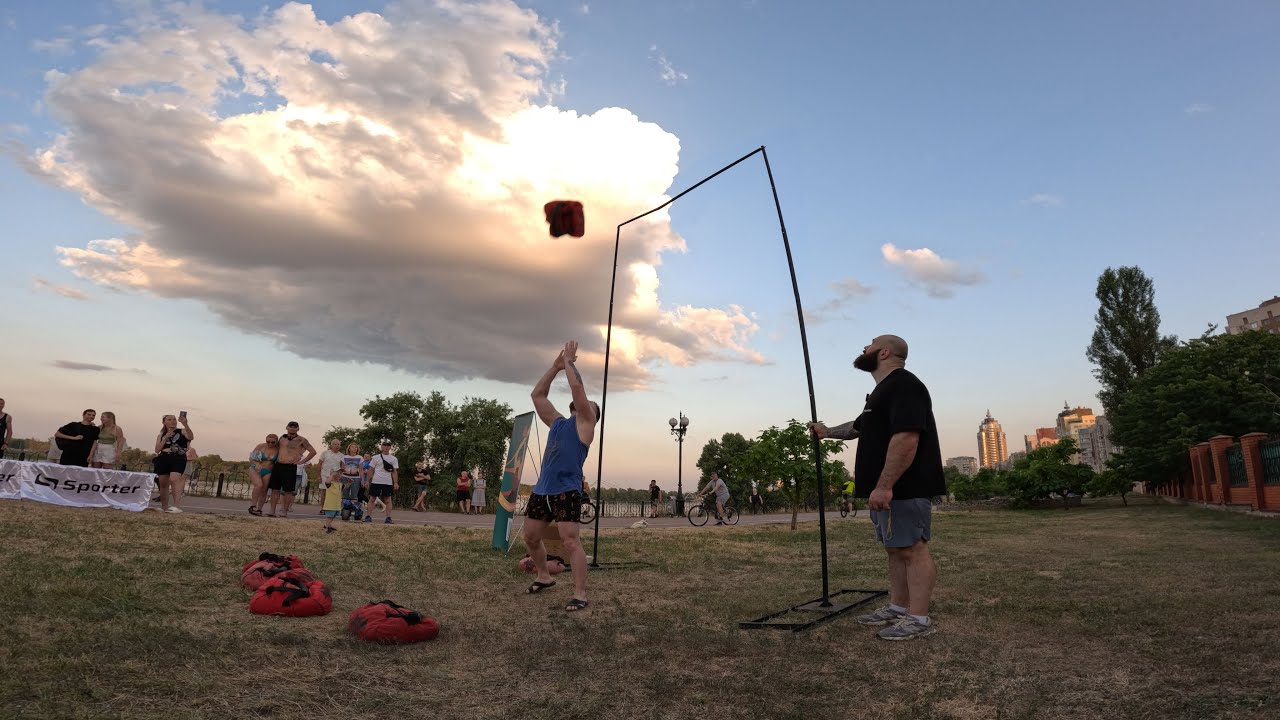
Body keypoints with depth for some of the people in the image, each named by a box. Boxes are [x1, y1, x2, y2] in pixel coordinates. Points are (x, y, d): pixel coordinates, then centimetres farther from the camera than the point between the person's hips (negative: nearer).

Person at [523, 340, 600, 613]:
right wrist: (556, 365, 16)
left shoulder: (584, 423, 2)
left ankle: (580, 594, -10)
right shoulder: (557, 422, 20)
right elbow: (537, 394, 19)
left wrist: (569, 361, 3)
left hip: (567, 492, -8)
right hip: (541, 490, 8)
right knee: (531, 537, 15)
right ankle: (544, 577, 35)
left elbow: (577, 386, -10)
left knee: (570, 541, -13)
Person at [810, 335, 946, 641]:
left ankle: (919, 618, -1)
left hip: (903, 489, -10)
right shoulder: (885, 390, 21)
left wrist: (884, 485, -29)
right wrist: (828, 431, 50)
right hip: (886, 489, 10)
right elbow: (859, 427, 38)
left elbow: (906, 437, -26)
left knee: (912, 549, -6)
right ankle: (898, 607, 23)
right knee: (896, 549, 14)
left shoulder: (903, 385, -14)